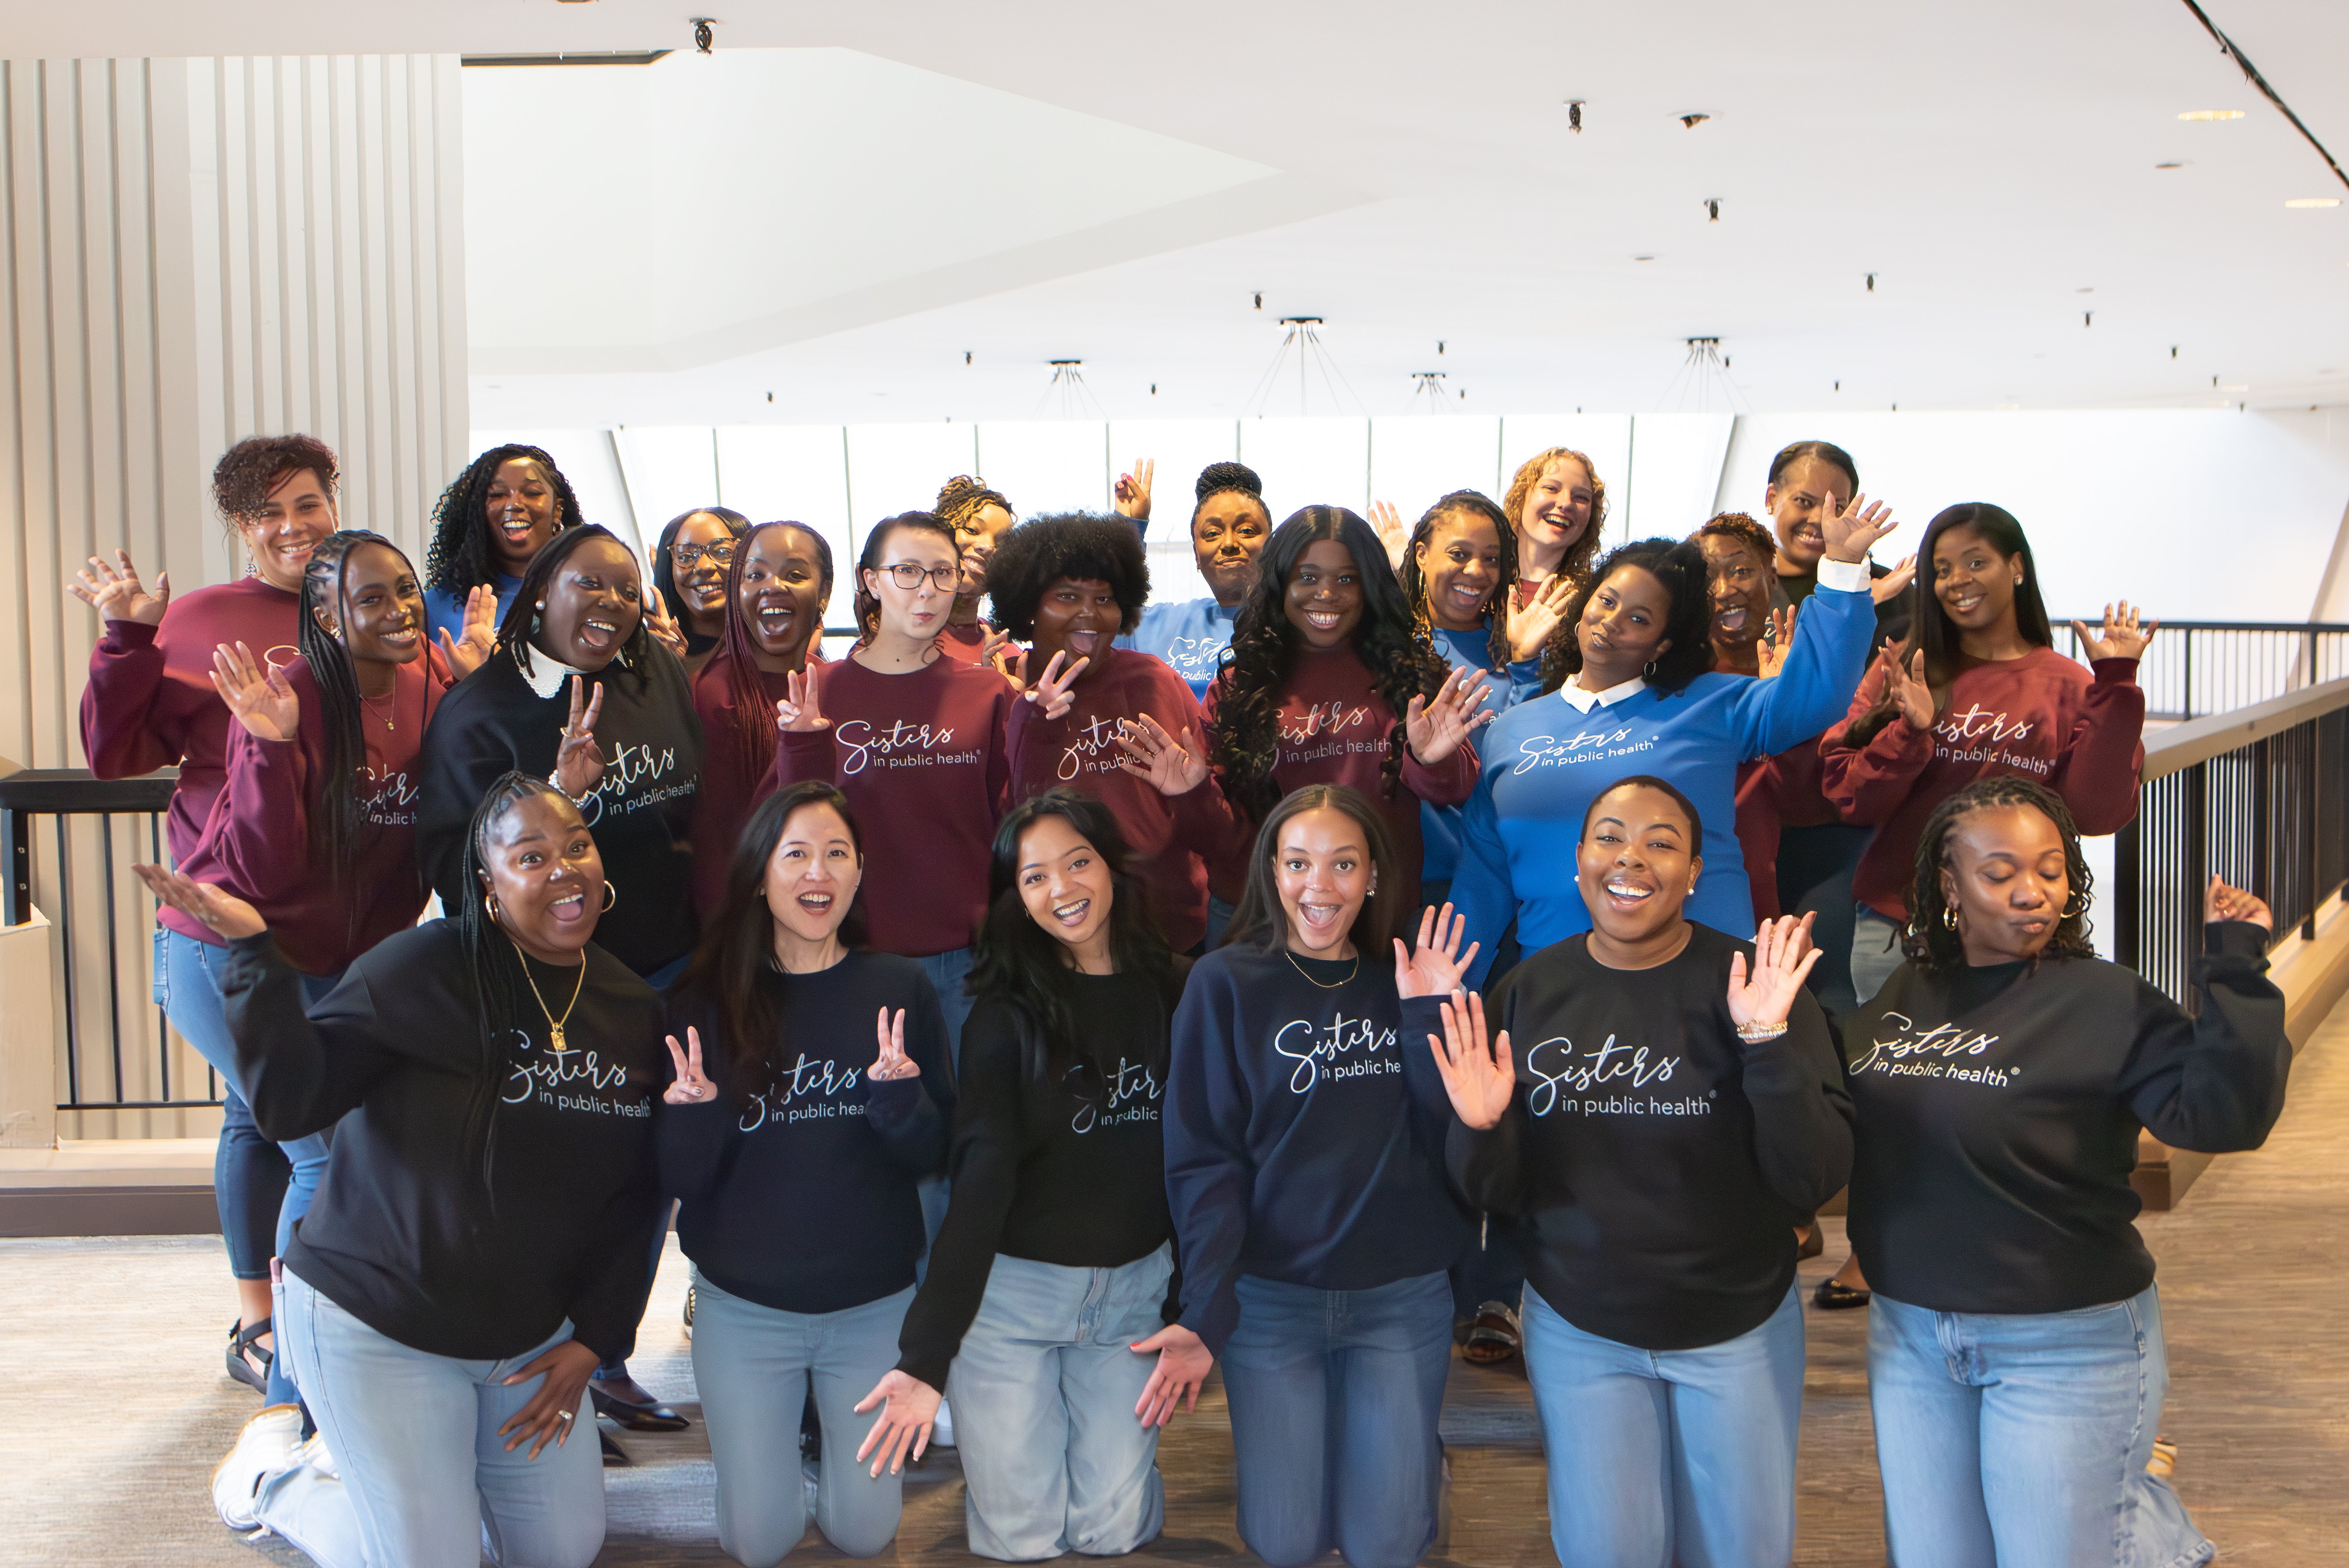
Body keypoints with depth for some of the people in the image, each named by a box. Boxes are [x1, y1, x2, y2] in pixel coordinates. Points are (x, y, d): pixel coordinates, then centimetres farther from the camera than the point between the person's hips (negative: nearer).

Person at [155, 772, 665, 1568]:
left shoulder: (634, 1009, 0)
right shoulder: (426, 967, -18)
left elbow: (632, 1198, 5)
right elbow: (290, 1102, -23)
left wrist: (594, 1340, 0)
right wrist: (255, 953, -33)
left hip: (530, 1335, 6)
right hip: (377, 1324, -6)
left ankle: (436, 1457, 35)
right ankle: (270, 1473, 26)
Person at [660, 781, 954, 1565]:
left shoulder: (900, 990, -5)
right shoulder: (707, 999, -6)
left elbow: (934, 1156, -4)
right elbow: (682, 1180, -6)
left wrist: (899, 1096, -25)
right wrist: (696, 1113, -27)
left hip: (874, 1304, 1)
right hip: (744, 1309, 0)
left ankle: (831, 1423, 37)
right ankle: (780, 1431, 34)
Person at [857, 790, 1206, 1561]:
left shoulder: (1174, 998, 0)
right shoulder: (1007, 1015, -8)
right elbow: (982, 1180, -14)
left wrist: (1198, 1316, -3)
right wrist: (925, 1358, -21)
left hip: (1136, 1288, 2)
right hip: (1011, 1288, -2)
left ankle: (1122, 1449, 30)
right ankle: (997, 1457, 31)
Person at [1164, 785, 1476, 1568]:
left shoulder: (1407, 981, 5)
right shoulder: (1226, 984, -4)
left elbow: (1445, 1144, -1)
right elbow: (1203, 1158, -7)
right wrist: (1206, 1311, -16)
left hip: (1403, 1293, 2)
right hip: (1271, 1296, -2)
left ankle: (1412, 1455, 37)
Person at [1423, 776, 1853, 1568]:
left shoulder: (1751, 982, -11)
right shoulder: (1531, 991, -4)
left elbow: (1817, 1178, -16)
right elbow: (1498, 1192, 0)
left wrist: (1770, 1045, -28)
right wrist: (1480, 1133, -21)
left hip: (1739, 1330, -1)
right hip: (1579, 1329, 1)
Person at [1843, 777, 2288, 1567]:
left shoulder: (2106, 1001, -13)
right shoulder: (1901, 993, 2)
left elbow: (2222, 1116, -24)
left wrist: (2235, 972, -28)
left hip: (2066, 1346, -5)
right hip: (1907, 1333, 5)